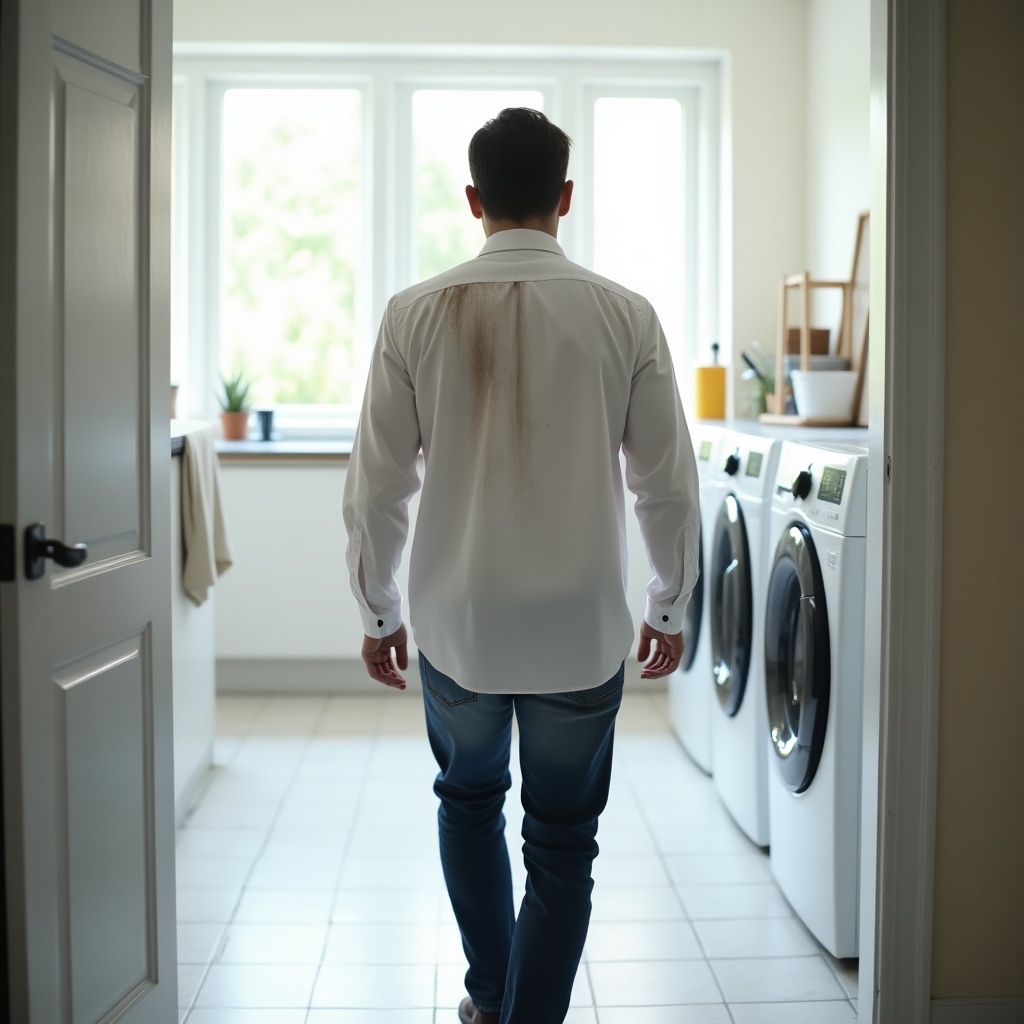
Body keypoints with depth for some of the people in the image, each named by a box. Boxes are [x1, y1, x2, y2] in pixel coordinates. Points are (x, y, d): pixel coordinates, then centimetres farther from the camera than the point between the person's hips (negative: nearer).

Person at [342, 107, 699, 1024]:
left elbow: (376, 487, -4)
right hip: (582, 629, -1)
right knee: (563, 846, 13)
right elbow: (669, 484, -3)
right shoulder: (626, 315, -7)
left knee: (469, 800, 26)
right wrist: (669, 607, 12)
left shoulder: (417, 314, -7)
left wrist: (379, 612, 10)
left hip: (457, 622, 2)